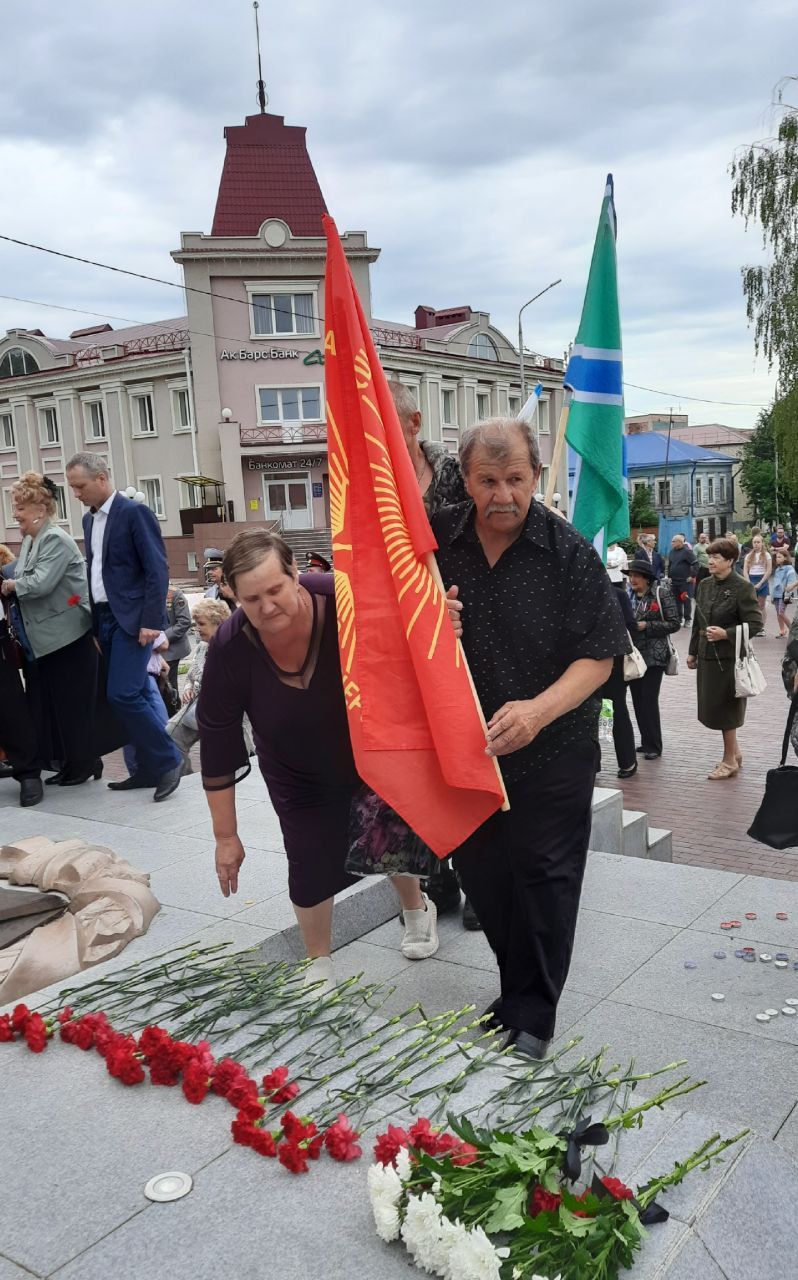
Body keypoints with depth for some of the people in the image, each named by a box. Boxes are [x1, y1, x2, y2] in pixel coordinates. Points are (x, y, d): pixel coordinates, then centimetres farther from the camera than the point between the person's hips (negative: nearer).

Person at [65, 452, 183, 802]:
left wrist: (151, 622, -19)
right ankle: (149, 768, 15)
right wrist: (94, 622, 12)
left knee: (123, 695, -15)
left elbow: (157, 569, -14)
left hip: (132, 618, -8)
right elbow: (94, 570, 18)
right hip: (104, 618, 8)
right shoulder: (89, 519, 15)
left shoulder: (134, 512, -9)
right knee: (130, 696, 8)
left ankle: (168, 759, -2)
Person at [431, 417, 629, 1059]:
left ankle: (531, 1018, 20)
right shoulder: (436, 540, -3)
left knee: (542, 878, 3)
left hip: (552, 751, -3)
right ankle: (521, 989, 37)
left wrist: (539, 710, -26)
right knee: (481, 875, 15)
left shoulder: (570, 552, -12)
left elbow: (599, 656, -11)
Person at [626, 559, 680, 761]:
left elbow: (674, 624, -9)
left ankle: (654, 746, 6)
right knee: (637, 699, 9)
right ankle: (646, 742, 21)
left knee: (649, 700, -5)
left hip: (654, 655, -6)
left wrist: (647, 626, -16)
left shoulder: (661, 594, -8)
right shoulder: (629, 595, 8)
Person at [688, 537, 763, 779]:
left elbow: (755, 624, -14)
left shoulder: (743, 587, -12)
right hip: (707, 656, 7)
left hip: (729, 657, -7)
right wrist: (693, 651, 16)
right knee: (711, 706, 13)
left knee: (725, 707, 1)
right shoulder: (705, 585, 8)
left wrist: (726, 634, -22)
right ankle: (734, 752, 32)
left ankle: (729, 760, 17)